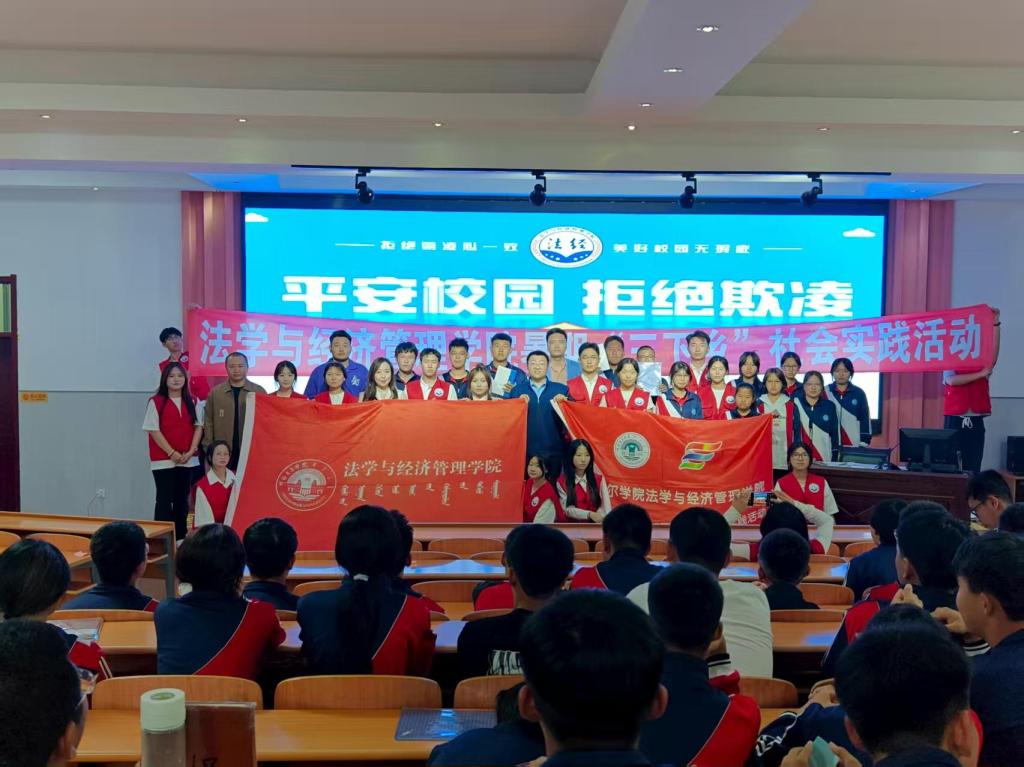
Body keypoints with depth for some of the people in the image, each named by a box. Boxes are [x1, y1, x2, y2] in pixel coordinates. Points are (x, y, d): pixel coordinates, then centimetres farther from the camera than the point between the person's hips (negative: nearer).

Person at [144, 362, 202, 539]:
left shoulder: (191, 402, 9)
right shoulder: (156, 401, -4)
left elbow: (198, 426, 7)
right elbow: (153, 430, -8)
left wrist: (191, 451, -6)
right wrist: (172, 453, -12)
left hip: (187, 460, 4)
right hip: (163, 459, -4)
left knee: (182, 500, 9)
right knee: (164, 499, -3)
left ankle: (181, 537, 17)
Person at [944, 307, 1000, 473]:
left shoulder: (982, 365, 14)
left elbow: (994, 351, -2)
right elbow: (952, 380, -13)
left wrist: (995, 323, -10)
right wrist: (981, 374, -11)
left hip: (976, 422, 2)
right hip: (955, 420, -2)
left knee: (973, 468, 0)